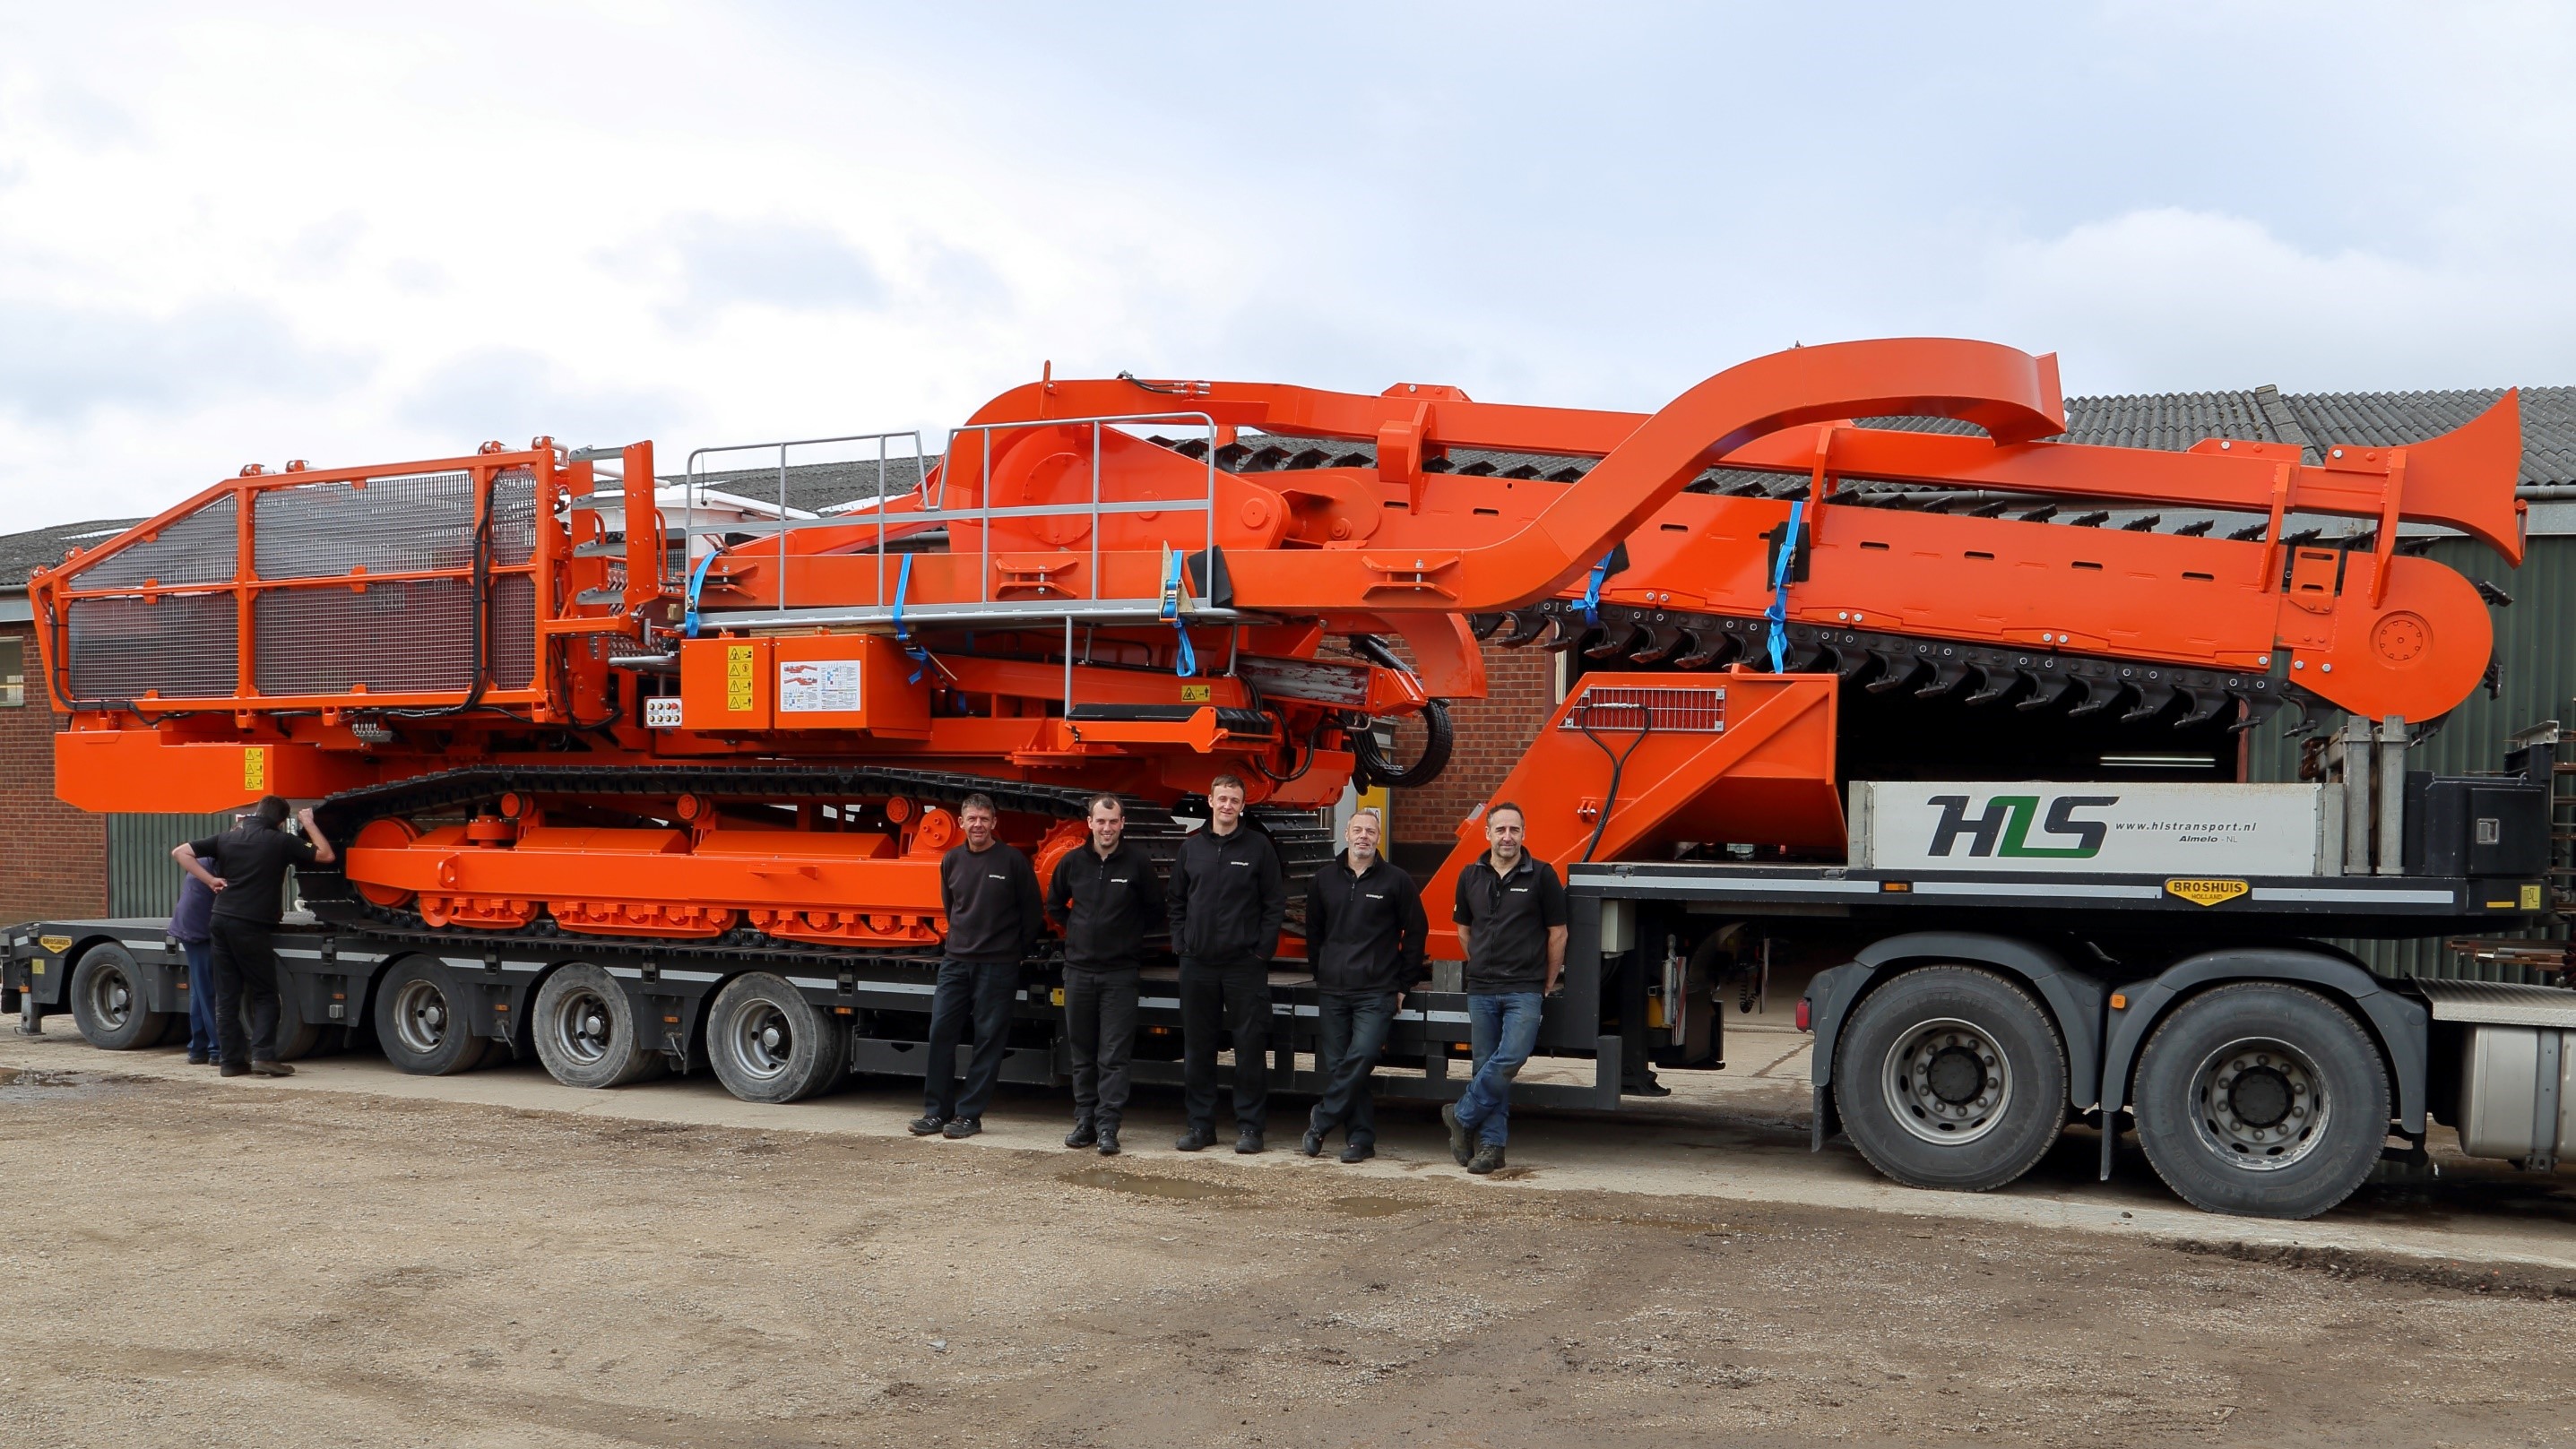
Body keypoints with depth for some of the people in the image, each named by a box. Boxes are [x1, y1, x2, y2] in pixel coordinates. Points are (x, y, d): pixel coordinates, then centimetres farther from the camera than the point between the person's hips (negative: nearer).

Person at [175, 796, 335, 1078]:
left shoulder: (227, 838, 11)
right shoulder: (281, 842, -3)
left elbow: (180, 852, 10)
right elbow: (326, 855, 4)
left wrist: (211, 880, 8)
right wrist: (308, 823, 15)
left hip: (220, 921, 5)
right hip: (252, 927, -5)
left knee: (227, 995, 9)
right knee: (265, 995, 4)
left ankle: (232, 1059, 9)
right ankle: (263, 1055, -8)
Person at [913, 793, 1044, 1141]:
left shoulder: (1013, 861, -6)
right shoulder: (952, 860, 7)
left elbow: (1033, 913, 1)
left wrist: (1016, 952, 6)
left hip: (998, 966, -4)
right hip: (956, 962, 4)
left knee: (988, 1040, 0)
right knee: (941, 1032, 1)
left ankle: (969, 1114, 6)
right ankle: (937, 1110, 9)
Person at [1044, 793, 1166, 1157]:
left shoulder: (1137, 864, -3)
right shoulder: (1072, 863, 5)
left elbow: (1155, 911, 8)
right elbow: (1054, 906, 21)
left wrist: (1129, 935, 5)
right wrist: (1078, 930, 11)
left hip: (1120, 972, -3)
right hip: (1079, 969, 3)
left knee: (1113, 1056, -6)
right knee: (1083, 1054, 9)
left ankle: (1108, 1127, -5)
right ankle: (1085, 1122, 17)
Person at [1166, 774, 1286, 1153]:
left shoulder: (1258, 847, 0)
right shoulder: (1191, 848, 9)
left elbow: (1275, 904, 0)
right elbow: (1177, 902, 16)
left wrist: (1263, 948, -7)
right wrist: (1180, 943, 5)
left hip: (1245, 965, -3)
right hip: (1197, 965, 3)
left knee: (1250, 1047, -2)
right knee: (1197, 1048, 7)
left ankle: (1250, 1125, 6)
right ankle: (1200, 1123, 16)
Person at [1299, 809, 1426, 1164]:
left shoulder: (1396, 880, 1)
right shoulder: (1324, 880, 11)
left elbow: (1416, 932, 7)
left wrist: (1404, 984, 5)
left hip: (1376, 992, -4)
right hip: (1331, 992, 4)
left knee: (1361, 1056, -19)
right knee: (1335, 1065, 0)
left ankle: (1320, 1123, -7)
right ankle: (1360, 1138, 7)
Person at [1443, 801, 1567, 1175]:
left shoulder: (1541, 875, -1)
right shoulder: (1471, 877, 9)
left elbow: (1557, 934, 4)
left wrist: (1548, 985, 6)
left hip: (1525, 990, -3)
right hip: (1481, 990, 3)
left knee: (1510, 1059, -16)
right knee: (1487, 1066, 4)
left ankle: (1462, 1116, 0)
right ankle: (1490, 1144, 9)